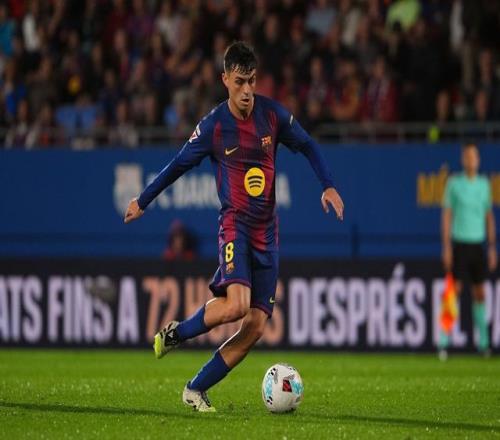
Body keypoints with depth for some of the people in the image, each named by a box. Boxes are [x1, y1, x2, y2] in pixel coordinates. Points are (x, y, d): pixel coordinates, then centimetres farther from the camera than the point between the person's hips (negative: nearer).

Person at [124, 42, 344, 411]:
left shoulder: (273, 114, 1)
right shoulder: (214, 125, -6)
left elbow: (307, 146, 15)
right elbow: (179, 164, 7)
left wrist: (328, 186, 3)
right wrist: (143, 201, 15)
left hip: (266, 231, 4)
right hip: (235, 224, -4)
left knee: (255, 326, -4)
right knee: (237, 304, -29)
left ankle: (196, 390, 6)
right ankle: (174, 333, -3)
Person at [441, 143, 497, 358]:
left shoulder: (484, 184, 9)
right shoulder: (454, 183, -2)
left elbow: (489, 216, 14)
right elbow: (446, 215, -2)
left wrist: (492, 248, 11)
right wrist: (446, 248, -8)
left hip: (478, 244, 4)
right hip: (459, 242, -4)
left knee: (479, 293, 7)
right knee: (455, 291, -8)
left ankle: (483, 341, 14)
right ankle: (444, 340, -7)